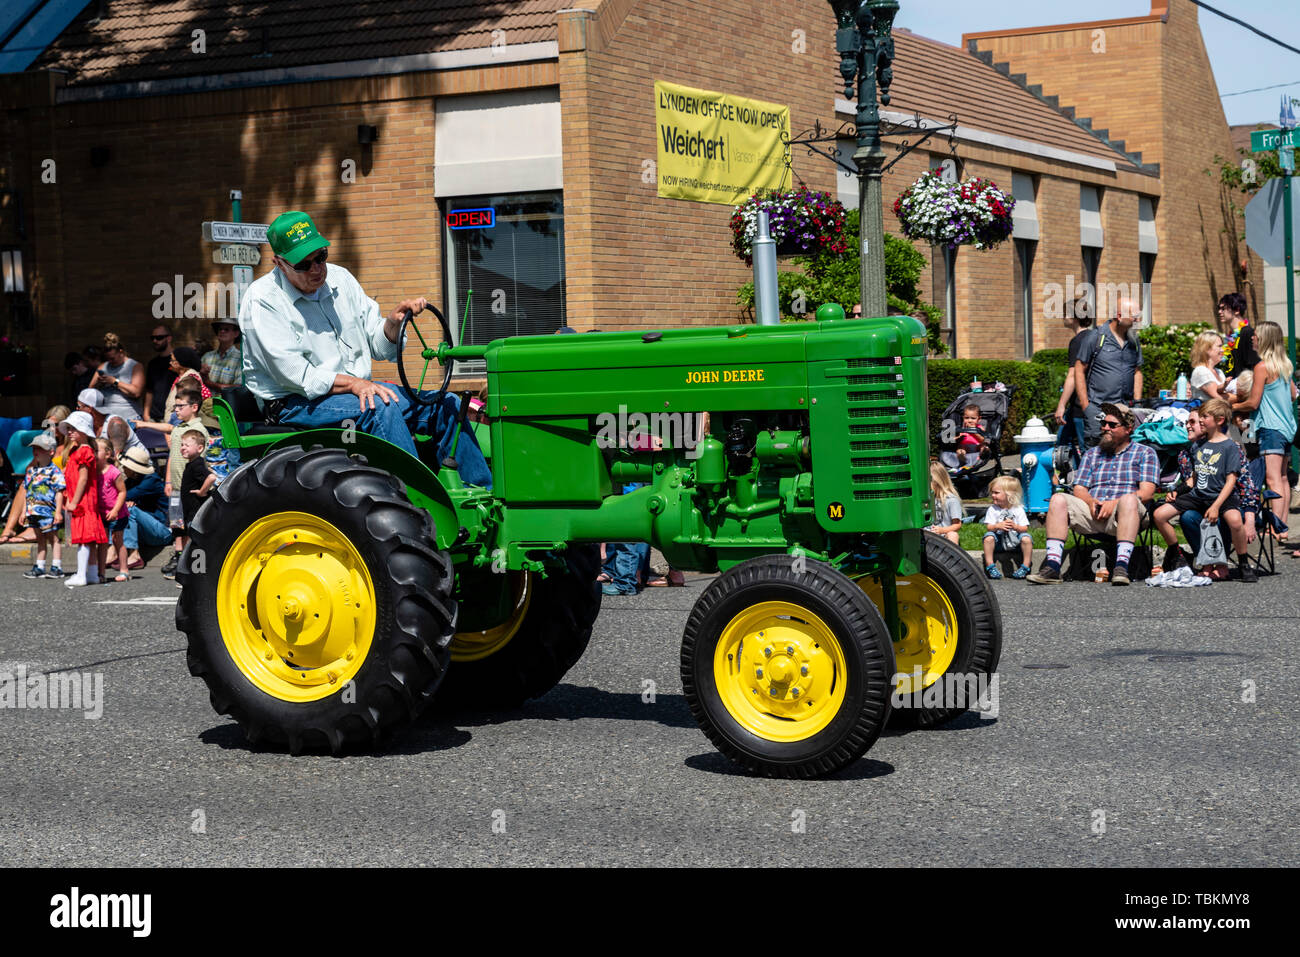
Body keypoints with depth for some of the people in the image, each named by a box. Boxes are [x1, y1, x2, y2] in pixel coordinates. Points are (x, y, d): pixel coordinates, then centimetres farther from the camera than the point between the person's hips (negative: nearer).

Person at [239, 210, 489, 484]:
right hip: (297, 403, -7)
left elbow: (378, 346, 12)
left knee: (446, 405, -3)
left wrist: (393, 322, -11)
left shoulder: (340, 280, 9)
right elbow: (291, 372, -20)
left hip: (358, 390, 7)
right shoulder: (262, 300, -11)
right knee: (380, 407, -33)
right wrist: (353, 383, -29)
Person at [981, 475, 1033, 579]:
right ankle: (990, 566, -21)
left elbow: (1025, 528, -9)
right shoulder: (992, 509, 0)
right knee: (988, 536, -29)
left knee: (1026, 538, -30)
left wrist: (1015, 526, -32)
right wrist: (998, 526, -32)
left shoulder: (1018, 509, -4)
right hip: (999, 541, 1)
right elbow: (989, 527, -9)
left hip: (1015, 541, -1)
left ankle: (1025, 567, -18)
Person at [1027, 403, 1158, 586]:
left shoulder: (1145, 453, 15)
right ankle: (1052, 566, -32)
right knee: (1058, 499, -22)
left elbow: (1147, 492, 1)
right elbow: (1079, 489, 17)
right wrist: (1091, 501, -7)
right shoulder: (1092, 454, 27)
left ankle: (1122, 566, -45)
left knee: (1129, 499, -37)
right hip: (1092, 515, 3)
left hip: (1121, 516, -3)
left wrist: (1114, 503, -14)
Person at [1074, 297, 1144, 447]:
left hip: (1125, 407, 5)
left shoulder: (1134, 340, 14)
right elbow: (1079, 370, -1)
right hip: (1097, 407, -5)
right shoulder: (1096, 337, -3)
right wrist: (1085, 406, -6)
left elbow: (1137, 372, 20)